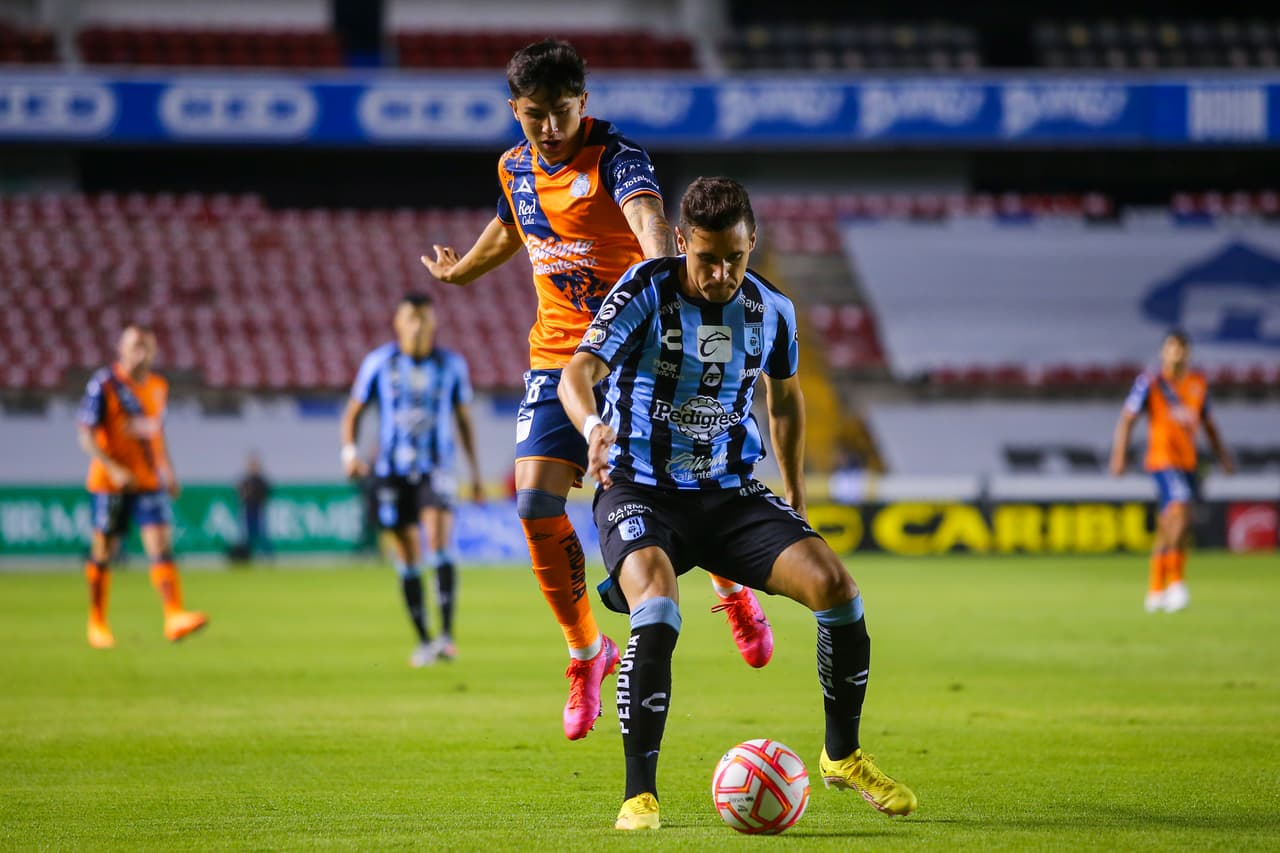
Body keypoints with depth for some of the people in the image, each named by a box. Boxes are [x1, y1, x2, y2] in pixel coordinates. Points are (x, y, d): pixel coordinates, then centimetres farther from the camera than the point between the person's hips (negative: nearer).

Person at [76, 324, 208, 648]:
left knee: (162, 547, -10)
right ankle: (97, 624, 17)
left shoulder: (158, 386, 11)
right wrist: (113, 469, -21)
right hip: (110, 483, -4)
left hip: (150, 482, 4)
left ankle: (174, 618, -19)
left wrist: (167, 469, 14)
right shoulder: (103, 385, -8)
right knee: (103, 552, 4)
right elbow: (86, 434, -11)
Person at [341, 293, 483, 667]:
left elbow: (463, 419, 14)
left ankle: (447, 635, -23)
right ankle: (423, 641, 13)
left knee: (439, 544, -21)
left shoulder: (452, 365, 4)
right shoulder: (379, 363, 1)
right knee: (407, 561, 3)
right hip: (391, 471, 1)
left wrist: (475, 472, 14)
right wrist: (349, 451, -11)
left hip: (436, 470, -1)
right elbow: (353, 411, 7)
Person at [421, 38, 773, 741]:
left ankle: (736, 594, 31)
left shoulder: (614, 157, -16)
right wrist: (460, 269, 47)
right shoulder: (515, 168, 5)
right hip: (557, 358, 5)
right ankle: (586, 652, 9)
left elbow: (647, 216, -38)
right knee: (536, 504, -11)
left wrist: (663, 271, -59)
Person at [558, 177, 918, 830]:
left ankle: (842, 755, 10)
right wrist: (594, 425, -50)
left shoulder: (770, 310, 1)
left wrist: (795, 497, 19)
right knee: (657, 612, -33)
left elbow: (784, 396, 22)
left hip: (730, 494, 4)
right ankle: (639, 794, -19)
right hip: (640, 492, -4)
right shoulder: (648, 292, -13)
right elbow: (578, 373, -28)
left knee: (835, 586, -14)